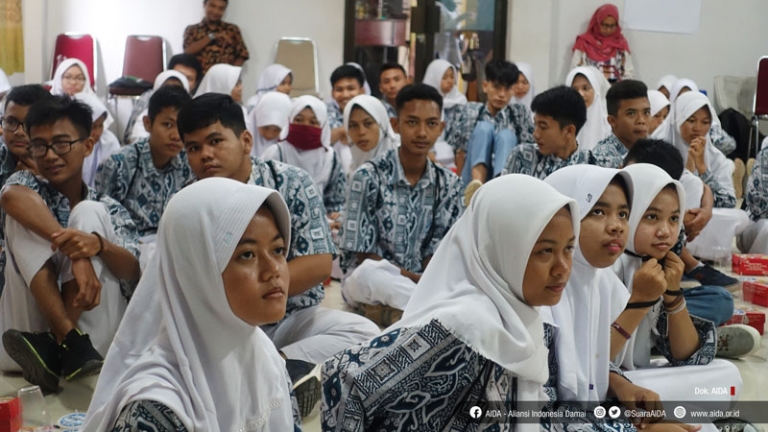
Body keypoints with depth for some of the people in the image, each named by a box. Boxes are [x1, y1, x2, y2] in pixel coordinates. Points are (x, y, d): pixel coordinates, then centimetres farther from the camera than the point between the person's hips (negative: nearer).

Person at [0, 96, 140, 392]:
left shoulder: (110, 210, 13)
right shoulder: (27, 185, 10)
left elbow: (133, 272, -5)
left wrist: (98, 244, -29)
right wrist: (76, 253, -33)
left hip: (96, 340, 0)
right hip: (27, 330, 0)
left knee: (88, 214, -15)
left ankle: (55, 346, -27)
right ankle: (69, 341, -31)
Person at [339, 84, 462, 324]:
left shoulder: (448, 184, 2)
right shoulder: (368, 177, -11)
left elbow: (438, 250, 2)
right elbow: (361, 255, -11)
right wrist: (417, 279, -20)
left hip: (420, 281, 4)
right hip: (366, 280, -4)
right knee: (369, 274, -39)